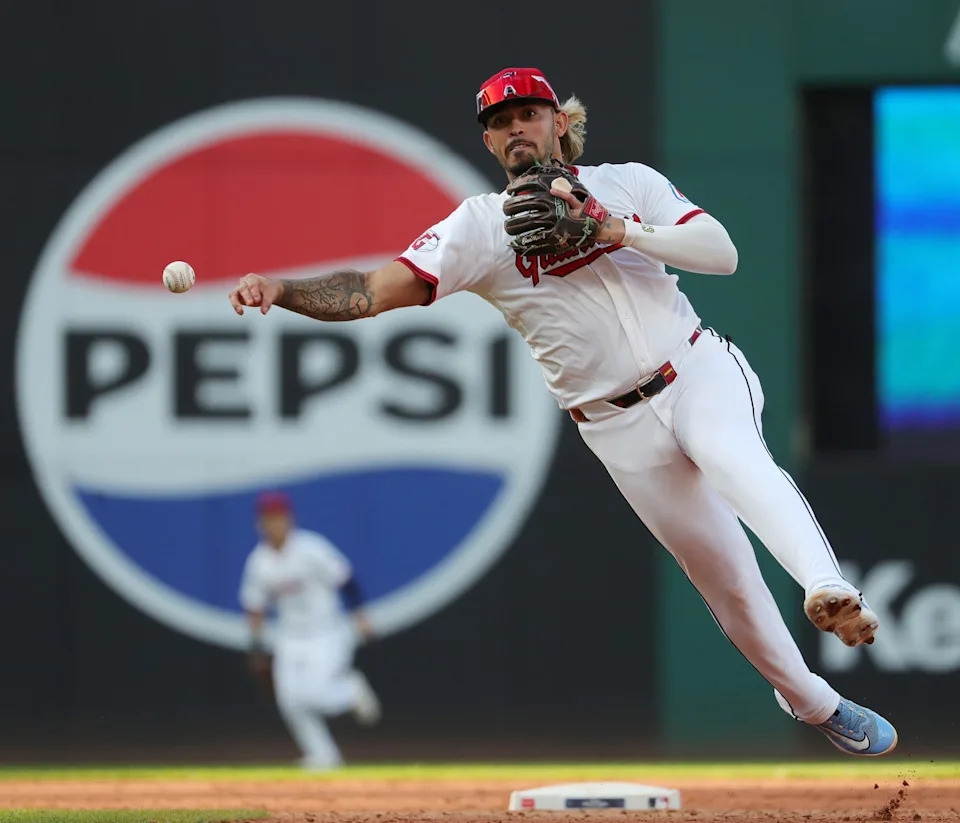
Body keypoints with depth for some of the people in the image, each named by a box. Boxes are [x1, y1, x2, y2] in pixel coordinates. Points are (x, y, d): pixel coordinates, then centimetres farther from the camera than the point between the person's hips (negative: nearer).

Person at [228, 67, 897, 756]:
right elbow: (375, 290, -11)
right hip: (621, 426, 1)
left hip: (697, 370, -1)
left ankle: (828, 589, -54)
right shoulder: (480, 227, -1)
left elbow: (722, 253, -7)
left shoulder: (629, 183, 4)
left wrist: (612, 230, -17)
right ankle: (816, 706, 17)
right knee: (725, 578, 0)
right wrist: (279, 291, -28)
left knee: (732, 458, -35)